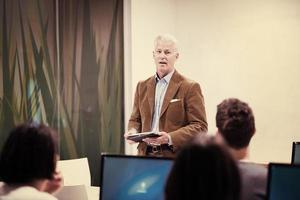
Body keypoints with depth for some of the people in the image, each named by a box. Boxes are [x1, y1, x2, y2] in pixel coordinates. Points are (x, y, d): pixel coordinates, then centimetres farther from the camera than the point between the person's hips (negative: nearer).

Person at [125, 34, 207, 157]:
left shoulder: (190, 87, -2)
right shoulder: (142, 86, 14)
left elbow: (199, 126, -7)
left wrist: (170, 138, -18)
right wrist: (133, 131, -1)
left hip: (175, 157, -4)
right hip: (146, 155, 4)